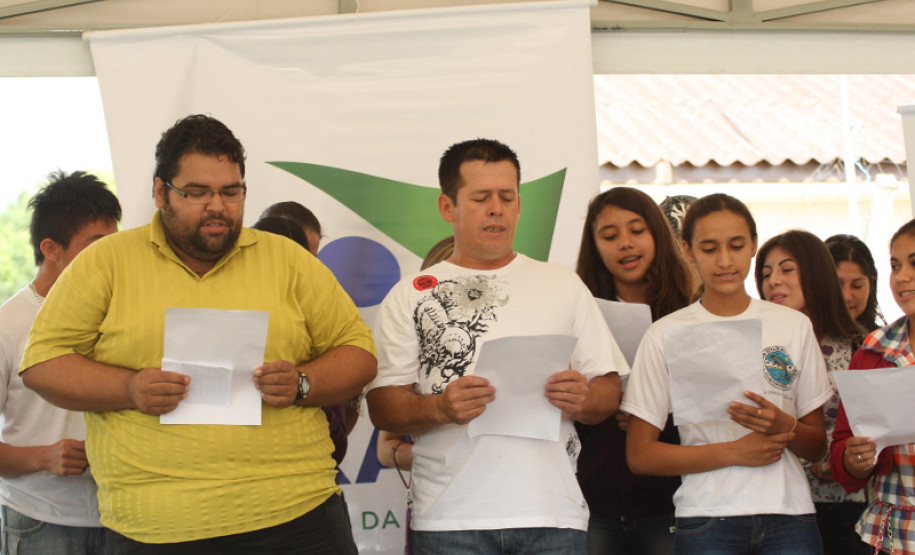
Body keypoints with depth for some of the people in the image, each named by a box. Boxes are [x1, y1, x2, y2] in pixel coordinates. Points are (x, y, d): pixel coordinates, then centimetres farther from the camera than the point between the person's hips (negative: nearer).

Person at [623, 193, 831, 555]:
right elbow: (639, 455, -1)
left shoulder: (794, 326, 10)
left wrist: (784, 426, -9)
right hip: (707, 518, -2)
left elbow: (817, 448, 13)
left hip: (789, 514, 2)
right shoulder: (666, 334, 3)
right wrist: (734, 451, -9)